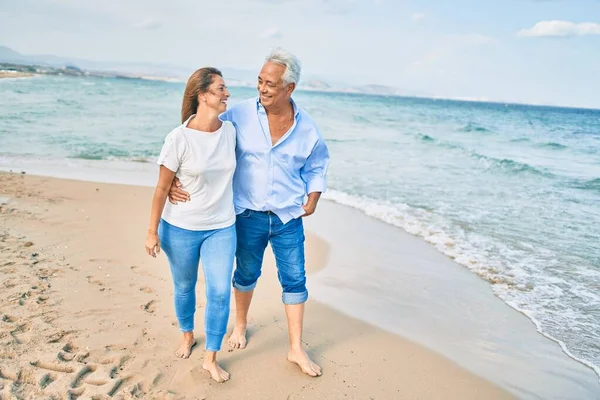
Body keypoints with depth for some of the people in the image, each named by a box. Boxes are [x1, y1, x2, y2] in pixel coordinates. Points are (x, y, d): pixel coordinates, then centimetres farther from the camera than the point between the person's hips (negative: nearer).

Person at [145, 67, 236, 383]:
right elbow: (162, 188, -10)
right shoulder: (179, 138, -17)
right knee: (184, 287, 17)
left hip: (221, 228, 3)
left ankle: (211, 359, 18)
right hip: (180, 227, -2)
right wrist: (152, 231, -6)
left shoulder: (230, 131, -4)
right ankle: (187, 336, 45)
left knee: (220, 291, 0)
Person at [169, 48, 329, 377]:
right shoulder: (239, 115, -11)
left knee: (294, 280, 6)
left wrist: (312, 201, 3)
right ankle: (241, 323, 45)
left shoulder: (306, 127, -4)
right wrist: (174, 179, -19)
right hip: (248, 215, -1)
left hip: (289, 217, 1)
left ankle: (296, 349, 21)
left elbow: (316, 167, 13)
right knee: (246, 274, 17)